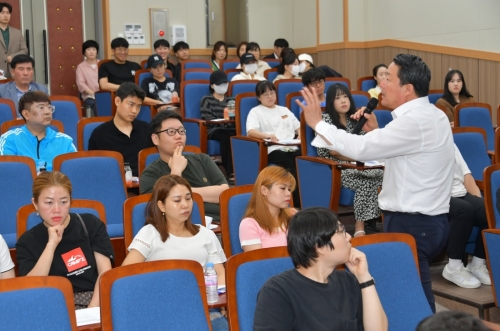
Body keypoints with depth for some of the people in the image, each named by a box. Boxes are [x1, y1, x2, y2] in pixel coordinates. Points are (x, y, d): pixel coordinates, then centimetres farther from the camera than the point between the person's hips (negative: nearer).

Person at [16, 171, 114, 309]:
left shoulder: (91, 224, 8)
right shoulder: (27, 242, 5)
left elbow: (105, 271, 0)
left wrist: (93, 308, -14)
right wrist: (51, 244, -13)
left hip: (95, 299, 0)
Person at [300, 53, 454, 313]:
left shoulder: (414, 121, -21)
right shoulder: (431, 115, 11)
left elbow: (361, 149, -25)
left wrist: (318, 123, -15)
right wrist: (376, 132, 5)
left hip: (412, 224, -10)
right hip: (428, 219, 10)